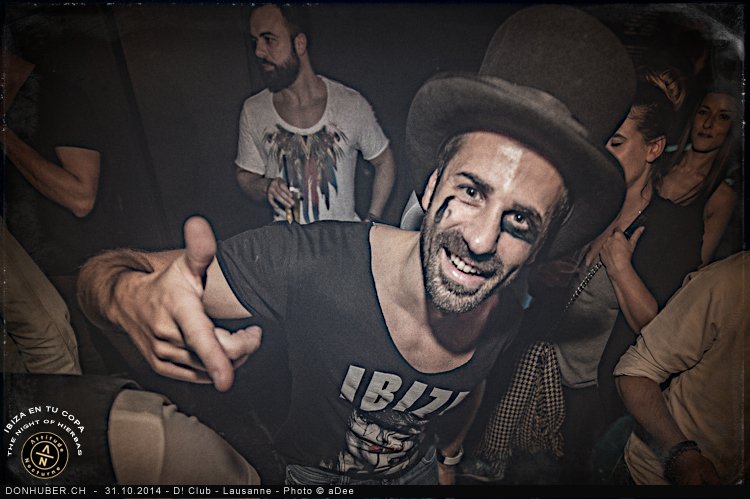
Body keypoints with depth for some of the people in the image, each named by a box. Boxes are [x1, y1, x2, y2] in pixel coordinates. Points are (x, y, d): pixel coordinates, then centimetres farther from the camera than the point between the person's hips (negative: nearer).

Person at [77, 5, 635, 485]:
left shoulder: (511, 320, -22)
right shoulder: (307, 262, -39)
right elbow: (102, 271, -35)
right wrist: (136, 300, -59)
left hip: (419, 470, 3)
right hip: (313, 472, -2)